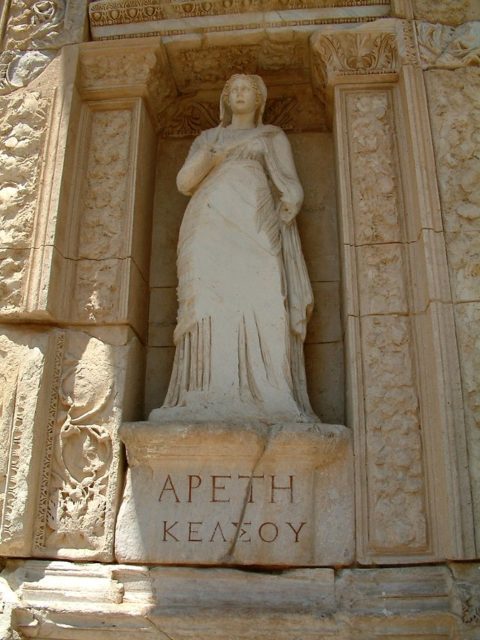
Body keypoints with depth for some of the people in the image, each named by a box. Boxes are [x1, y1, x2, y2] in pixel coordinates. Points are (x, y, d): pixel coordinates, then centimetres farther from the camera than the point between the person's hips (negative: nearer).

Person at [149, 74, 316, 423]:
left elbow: (290, 189, 13)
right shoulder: (208, 137, 29)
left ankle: (264, 400, -28)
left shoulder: (273, 136, 24)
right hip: (210, 223, 2)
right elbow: (184, 182, 14)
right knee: (210, 302, -18)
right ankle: (208, 402, -27)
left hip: (254, 223, -1)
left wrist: (279, 222, -6)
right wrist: (208, 155, -5)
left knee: (258, 300, -21)